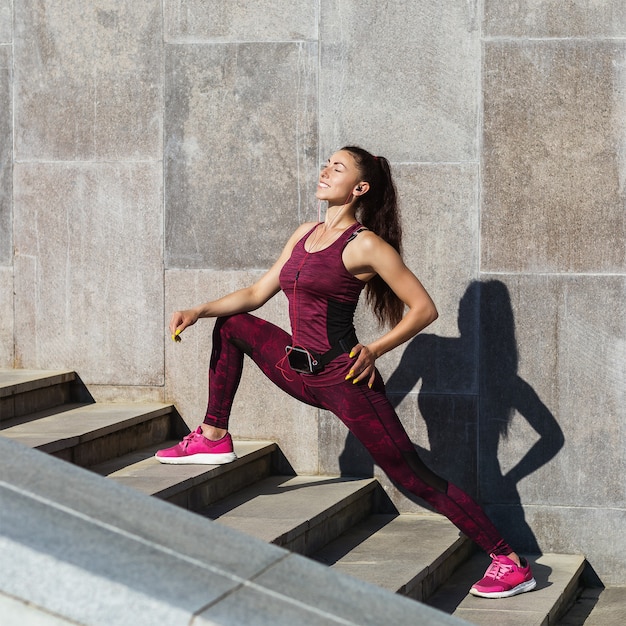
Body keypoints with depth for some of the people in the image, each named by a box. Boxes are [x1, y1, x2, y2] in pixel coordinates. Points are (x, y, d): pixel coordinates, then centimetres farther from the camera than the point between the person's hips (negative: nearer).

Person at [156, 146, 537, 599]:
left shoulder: (365, 244, -12)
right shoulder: (305, 235, 12)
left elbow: (424, 309, -11)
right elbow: (256, 294, 18)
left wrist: (375, 351, -16)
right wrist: (199, 311, 7)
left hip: (342, 377, -8)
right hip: (299, 371, 8)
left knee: (413, 476, -9)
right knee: (230, 324, 16)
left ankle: (512, 563, -4)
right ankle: (215, 439, 20)